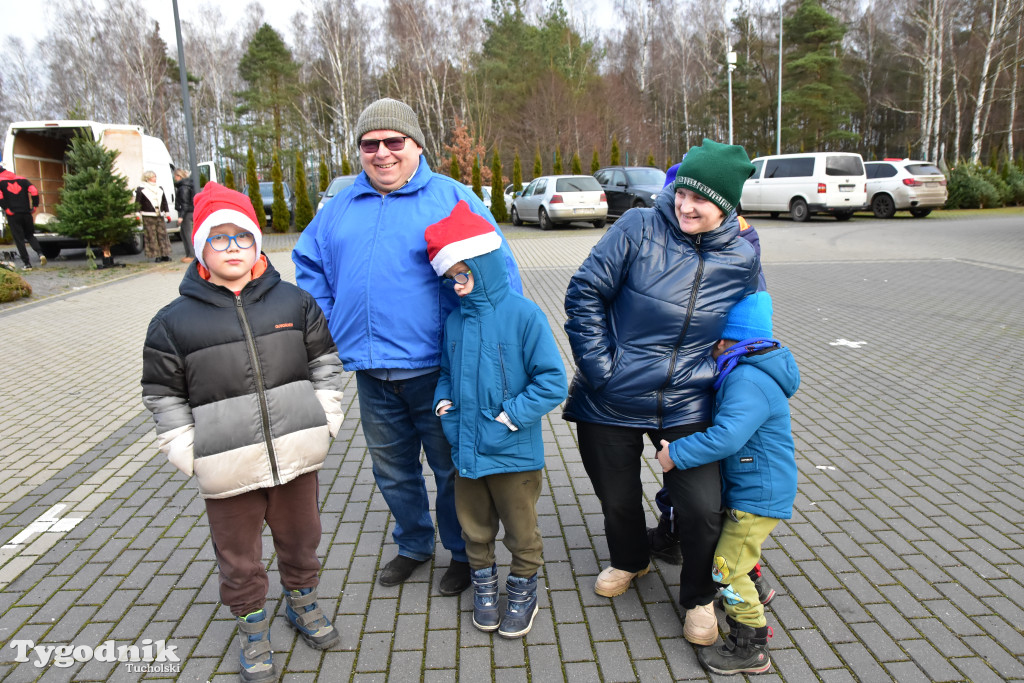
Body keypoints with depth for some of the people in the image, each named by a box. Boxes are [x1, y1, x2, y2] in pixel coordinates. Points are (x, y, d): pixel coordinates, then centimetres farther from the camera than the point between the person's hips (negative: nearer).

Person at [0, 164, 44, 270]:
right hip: (26, 213, 3)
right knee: (30, 235, 17)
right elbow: (34, 191, -2)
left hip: (12, 215, -3)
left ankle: (27, 263, 1)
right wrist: (34, 206, 2)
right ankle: (40, 253, -9)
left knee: (19, 239, 3)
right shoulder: (22, 179, 10)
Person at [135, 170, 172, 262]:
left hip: (160, 216, 5)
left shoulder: (160, 188, 17)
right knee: (152, 236, -4)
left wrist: (166, 214, 17)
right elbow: (137, 203, -2)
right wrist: (137, 214, -9)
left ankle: (165, 254, 8)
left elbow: (164, 202, 20)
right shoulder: (141, 189, 1)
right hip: (148, 216, -5)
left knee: (163, 234, 2)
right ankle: (156, 255, -3)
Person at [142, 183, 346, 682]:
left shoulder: (293, 301, -1)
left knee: (300, 541, 22)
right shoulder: (175, 321, -6)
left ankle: (302, 604, 49)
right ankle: (253, 631, 40)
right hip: (226, 471, -1)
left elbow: (325, 359, 8)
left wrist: (325, 416, 2)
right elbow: (163, 396, 1)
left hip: (296, 457, 2)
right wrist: (187, 453, -4)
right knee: (240, 561, 15)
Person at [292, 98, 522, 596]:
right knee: (392, 470, 21)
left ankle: (462, 551, 34)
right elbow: (308, 265, 21)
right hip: (372, 372, 5)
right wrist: (329, 325, 9)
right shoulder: (340, 207, 10)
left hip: (436, 369, -5)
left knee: (452, 468, 11)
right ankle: (413, 544, 44)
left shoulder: (452, 198, -5)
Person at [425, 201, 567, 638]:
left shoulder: (523, 315, -16)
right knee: (474, 528, 21)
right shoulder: (455, 320, 2)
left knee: (521, 531, 15)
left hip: (514, 454, -4)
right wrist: (444, 402, -1)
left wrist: (510, 415, -20)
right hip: (465, 452, 5)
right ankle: (484, 582, 45)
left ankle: (523, 589, 39)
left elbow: (552, 380, -16)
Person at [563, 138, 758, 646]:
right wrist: (601, 367, -13)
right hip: (611, 404, -1)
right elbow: (585, 294, -9)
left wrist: (713, 370, 3)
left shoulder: (741, 260, -3)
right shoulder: (638, 229, -13)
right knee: (617, 499, 16)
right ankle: (630, 562, 52)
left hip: (687, 408, 1)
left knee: (702, 509, -4)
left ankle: (698, 597, 29)